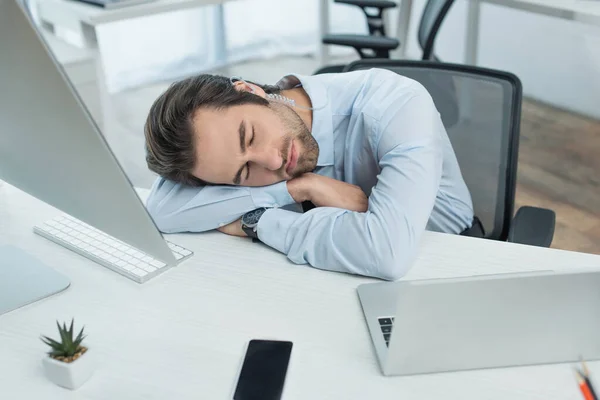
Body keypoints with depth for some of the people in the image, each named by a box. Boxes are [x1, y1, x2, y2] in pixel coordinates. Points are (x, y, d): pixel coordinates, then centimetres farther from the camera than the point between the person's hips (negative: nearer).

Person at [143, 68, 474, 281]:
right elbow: (163, 210, -26)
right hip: (339, 287, 3)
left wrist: (254, 221, -30)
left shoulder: (396, 106, -28)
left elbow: (389, 250, -40)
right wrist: (301, 188, -30)